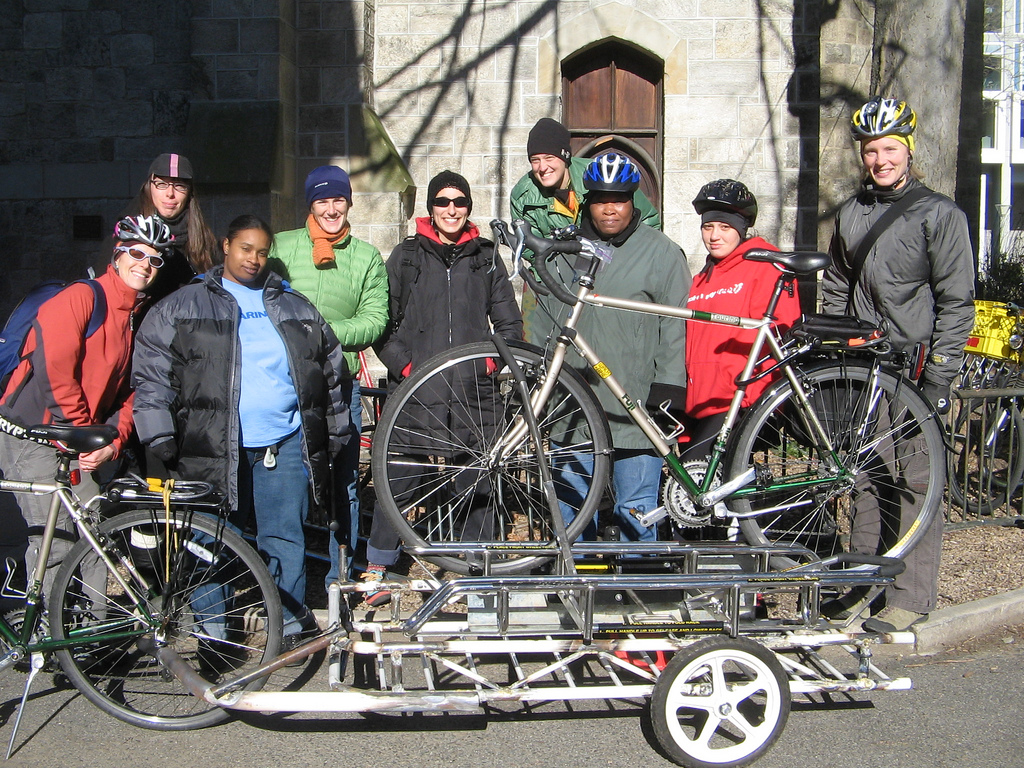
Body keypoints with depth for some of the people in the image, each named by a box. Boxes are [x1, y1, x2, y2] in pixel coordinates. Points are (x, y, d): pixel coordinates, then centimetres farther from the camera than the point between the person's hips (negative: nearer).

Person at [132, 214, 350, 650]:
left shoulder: (295, 309, 15)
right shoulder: (182, 307, 7)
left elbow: (330, 370, 20)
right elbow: (151, 375, 2)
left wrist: (334, 434, 16)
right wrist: (161, 438, -6)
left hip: (284, 445, 2)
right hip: (213, 446, -1)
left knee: (285, 537, 4)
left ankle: (291, 622, 16)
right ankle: (214, 629, 18)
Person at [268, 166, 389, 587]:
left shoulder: (367, 257, 9)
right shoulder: (280, 247, 7)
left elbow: (375, 320, 0)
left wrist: (327, 332, -14)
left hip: (340, 382, 1)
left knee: (342, 484, 5)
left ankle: (338, 578, 18)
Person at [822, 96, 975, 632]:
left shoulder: (940, 214, -3)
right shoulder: (851, 213, 13)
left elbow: (956, 302, -6)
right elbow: (836, 288, 20)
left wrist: (938, 377, -12)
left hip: (916, 366, -5)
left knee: (917, 482, -3)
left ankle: (912, 594, 5)